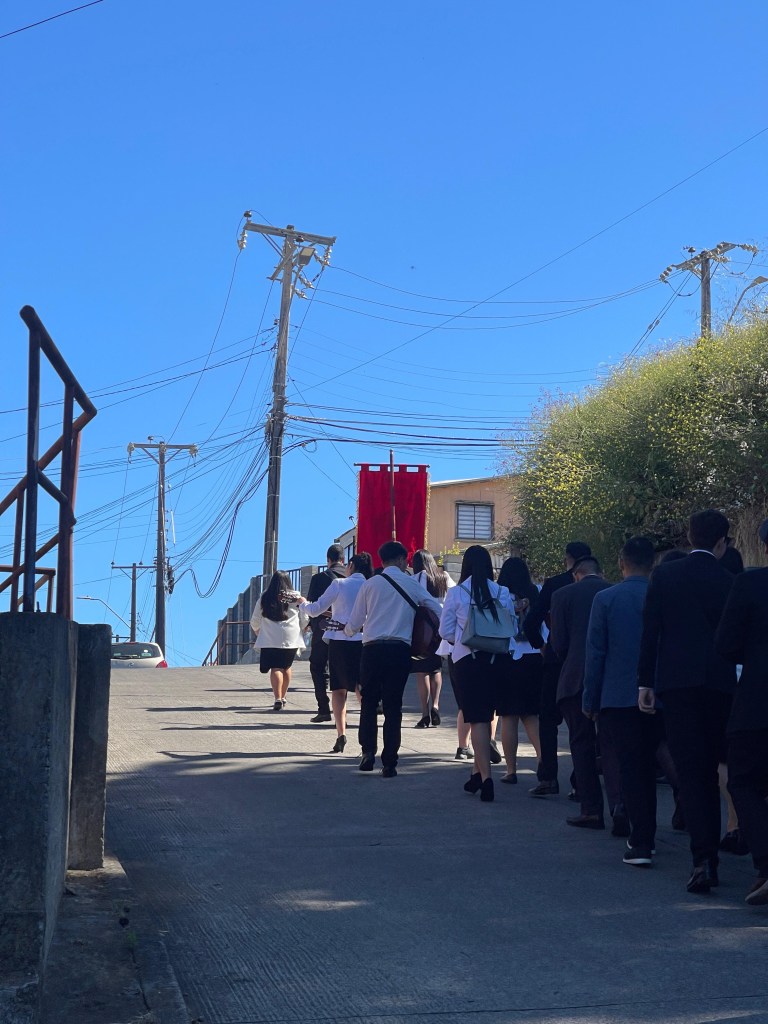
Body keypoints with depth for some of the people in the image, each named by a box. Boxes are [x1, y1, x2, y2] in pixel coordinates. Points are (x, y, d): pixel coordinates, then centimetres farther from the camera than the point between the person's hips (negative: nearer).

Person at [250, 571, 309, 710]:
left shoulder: (264, 598, 5)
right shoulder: (296, 597, 4)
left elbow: (254, 622, 11)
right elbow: (304, 620, 7)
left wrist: (258, 632, 31)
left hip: (270, 640, -1)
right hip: (292, 640, 2)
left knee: (276, 668, -4)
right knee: (286, 667, 17)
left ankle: (278, 699, -19)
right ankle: (283, 697, 25)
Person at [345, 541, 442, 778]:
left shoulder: (370, 584, 6)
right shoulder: (412, 584, 6)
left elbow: (354, 624, 7)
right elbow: (438, 611, -2)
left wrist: (349, 629, 29)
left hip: (372, 649, 0)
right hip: (400, 650, 0)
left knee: (369, 701, 14)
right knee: (393, 705, 6)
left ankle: (368, 752, -1)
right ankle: (389, 763, 5)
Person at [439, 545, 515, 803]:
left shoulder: (455, 594, -4)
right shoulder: (502, 593, 1)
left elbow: (445, 631, 3)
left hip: (468, 659, -2)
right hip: (499, 659, 2)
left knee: (478, 719, -2)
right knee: (487, 715, 15)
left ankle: (485, 777, -10)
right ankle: (479, 772, 22)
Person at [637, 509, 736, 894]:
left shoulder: (664, 574, 0)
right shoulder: (731, 582, -1)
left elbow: (650, 630, -1)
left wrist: (645, 682, 4)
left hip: (677, 684, -1)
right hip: (720, 685, 1)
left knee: (691, 774, -2)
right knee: (711, 772, 13)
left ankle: (703, 859, -14)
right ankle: (709, 854, 21)